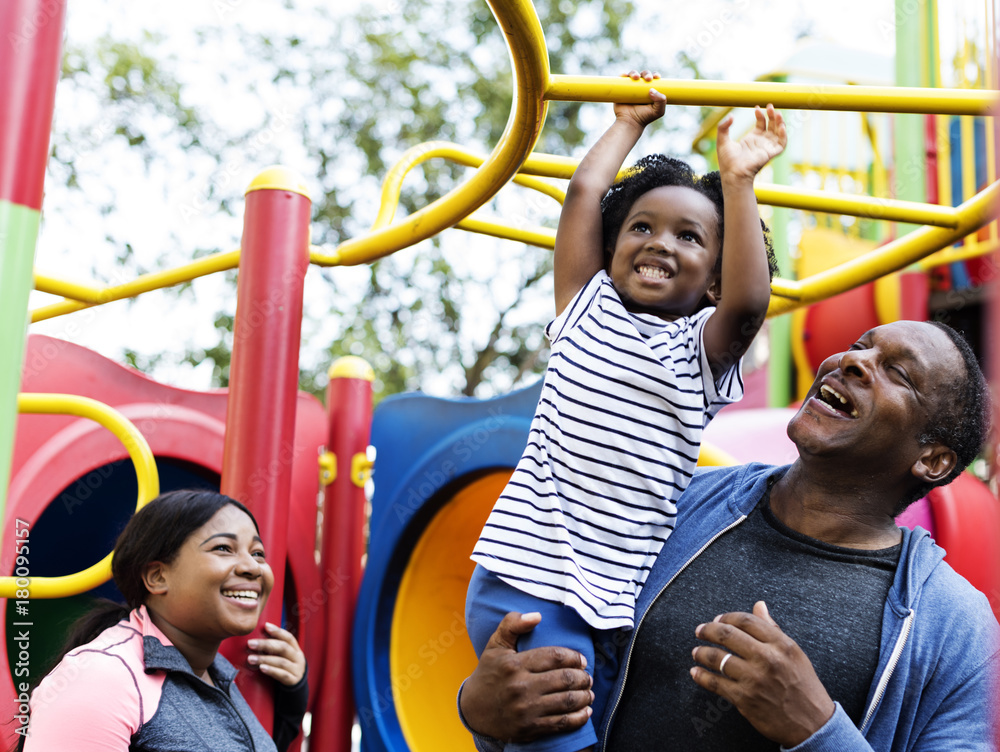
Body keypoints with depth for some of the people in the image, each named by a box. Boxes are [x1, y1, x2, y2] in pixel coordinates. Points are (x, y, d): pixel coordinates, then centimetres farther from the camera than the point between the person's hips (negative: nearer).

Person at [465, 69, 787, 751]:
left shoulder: (703, 347, 11)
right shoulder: (587, 307, 11)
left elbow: (749, 300, -11)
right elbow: (585, 191, 6)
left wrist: (738, 180, -4)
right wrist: (631, 121, 18)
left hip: (625, 591, 3)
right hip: (529, 572, -3)